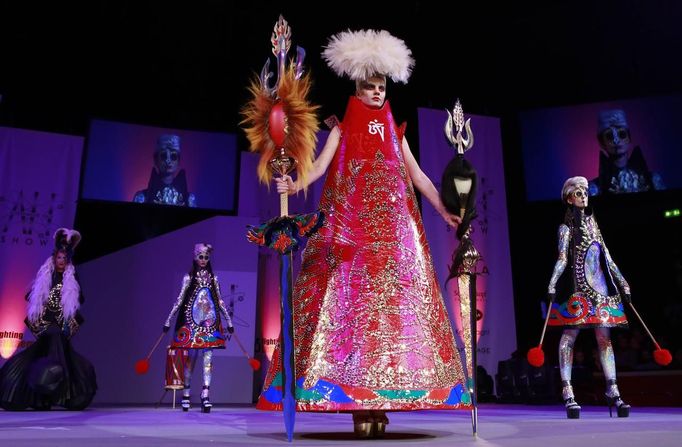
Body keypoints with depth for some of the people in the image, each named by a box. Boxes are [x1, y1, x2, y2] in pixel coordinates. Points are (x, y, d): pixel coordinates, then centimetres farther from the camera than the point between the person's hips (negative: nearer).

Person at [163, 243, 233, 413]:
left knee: (208, 359, -5)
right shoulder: (189, 277, 4)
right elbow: (179, 300, 2)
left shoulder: (213, 278, 11)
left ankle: (205, 396, -7)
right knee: (191, 359, 1)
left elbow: (220, 301, 14)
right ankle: (186, 394, 13)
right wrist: (168, 320, -2)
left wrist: (229, 322, 15)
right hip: (192, 322, -2)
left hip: (210, 323, 2)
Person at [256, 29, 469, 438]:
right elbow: (322, 162, -6)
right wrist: (299, 184, -25)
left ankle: (381, 401, -2)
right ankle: (358, 402, -7)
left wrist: (444, 212, 16)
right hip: (352, 225, -3)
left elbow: (419, 177, 21)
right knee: (352, 302, -11)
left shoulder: (395, 132, 20)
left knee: (392, 303, -5)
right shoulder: (344, 129, 12)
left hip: (392, 228, 3)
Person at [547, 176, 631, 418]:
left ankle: (612, 391, 6)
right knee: (569, 336, -8)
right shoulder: (566, 228, 3)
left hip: (600, 287, 6)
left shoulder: (593, 224, 19)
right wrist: (552, 283, -20)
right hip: (577, 287, -6)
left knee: (604, 337, 3)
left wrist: (622, 282, 19)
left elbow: (607, 258, 20)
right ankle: (567, 392, -6)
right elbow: (563, 258, -6)